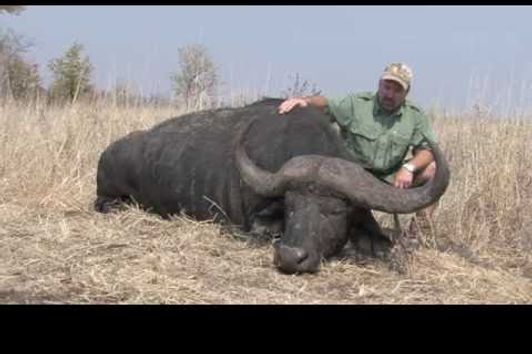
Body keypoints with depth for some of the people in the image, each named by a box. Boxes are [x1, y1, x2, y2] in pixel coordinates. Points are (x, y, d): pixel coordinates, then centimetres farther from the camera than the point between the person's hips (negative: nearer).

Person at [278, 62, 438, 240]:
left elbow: (427, 150, -6)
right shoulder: (357, 104, -4)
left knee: (433, 167, -15)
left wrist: (409, 167, -26)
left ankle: (421, 225, -5)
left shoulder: (415, 115, 0)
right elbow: (326, 104, -8)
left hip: (389, 180, 3)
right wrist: (306, 100, -31)